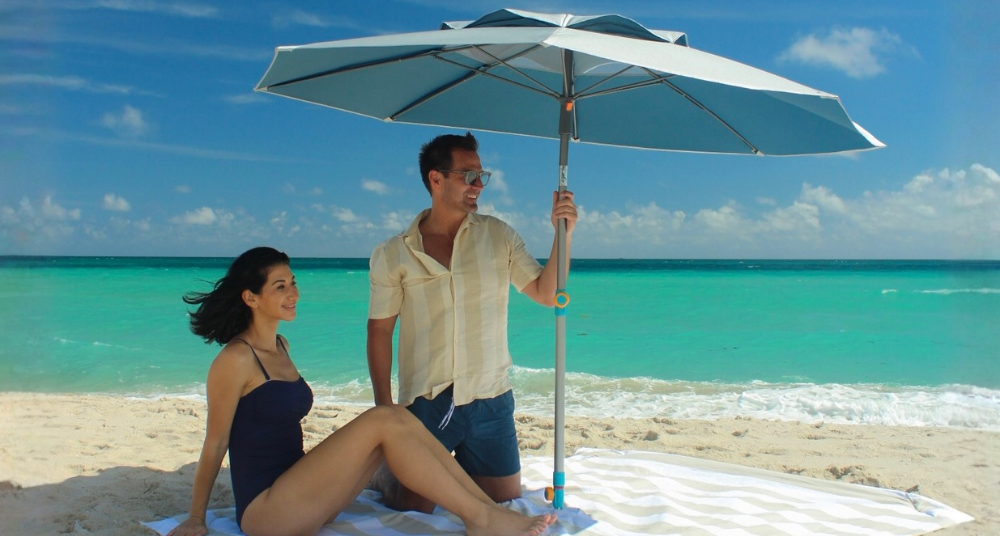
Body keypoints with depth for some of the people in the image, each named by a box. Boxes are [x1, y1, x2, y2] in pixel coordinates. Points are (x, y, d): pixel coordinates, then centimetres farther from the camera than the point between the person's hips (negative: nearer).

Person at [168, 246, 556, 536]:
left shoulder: (280, 346, 14)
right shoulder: (236, 359, -12)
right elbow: (215, 443, -7)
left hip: (296, 498, 8)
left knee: (397, 418, -11)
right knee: (381, 421, -23)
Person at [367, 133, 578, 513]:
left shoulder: (498, 235, 2)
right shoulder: (392, 254, -3)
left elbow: (547, 295, 0)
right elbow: (380, 332, 0)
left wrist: (563, 235, -13)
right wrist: (384, 410, -4)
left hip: (491, 401, 3)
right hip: (425, 405, -2)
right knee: (416, 509, 3)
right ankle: (384, 475, 35)